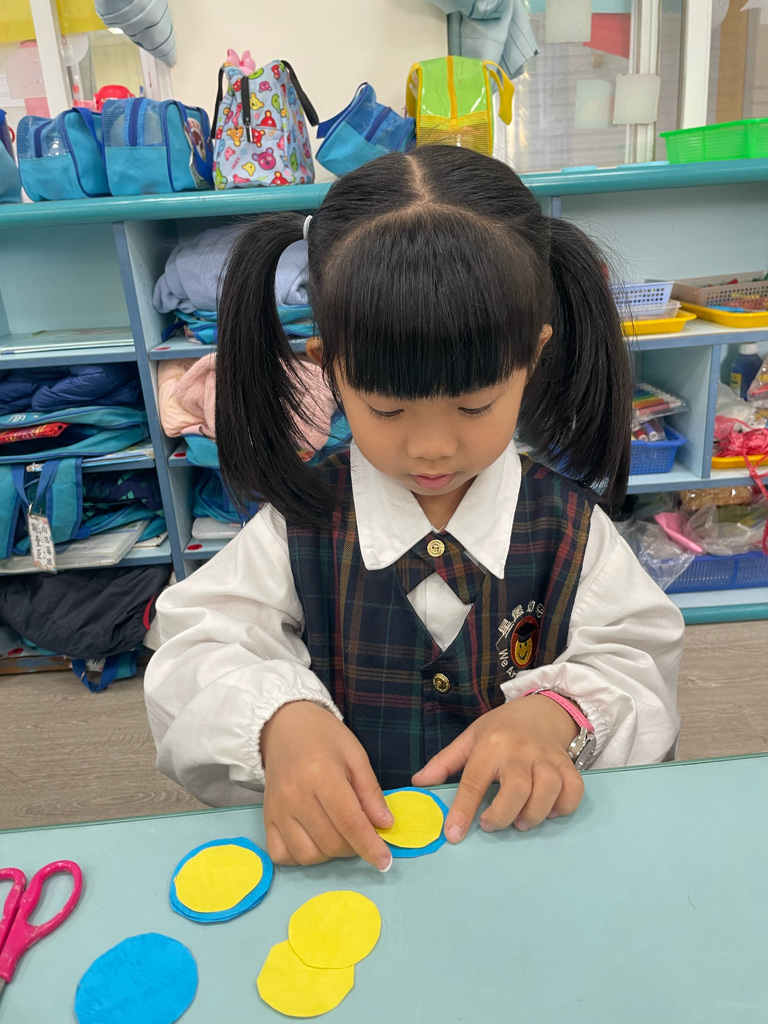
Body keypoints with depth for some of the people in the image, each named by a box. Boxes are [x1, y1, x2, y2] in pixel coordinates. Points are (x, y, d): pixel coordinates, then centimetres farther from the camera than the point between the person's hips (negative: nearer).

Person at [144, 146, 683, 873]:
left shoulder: (570, 528, -5)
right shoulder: (299, 527, -8)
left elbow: (632, 662, -2)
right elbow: (201, 651, -9)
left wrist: (557, 714, -23)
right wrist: (279, 722, -29)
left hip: (527, 838, 1)